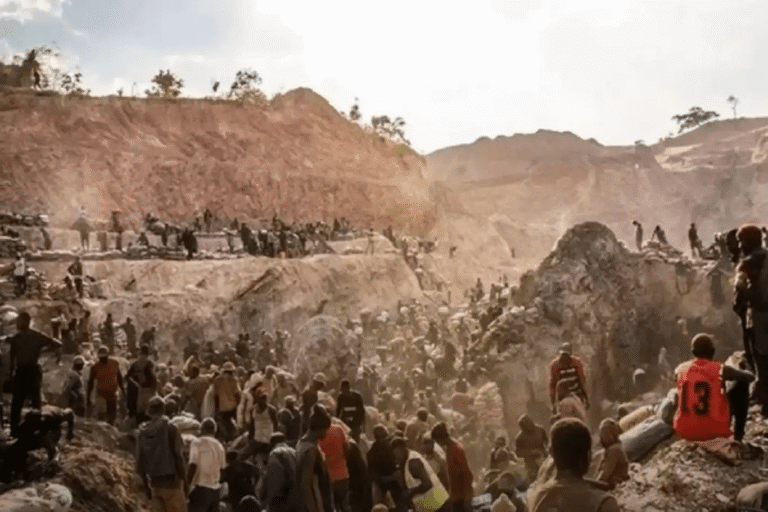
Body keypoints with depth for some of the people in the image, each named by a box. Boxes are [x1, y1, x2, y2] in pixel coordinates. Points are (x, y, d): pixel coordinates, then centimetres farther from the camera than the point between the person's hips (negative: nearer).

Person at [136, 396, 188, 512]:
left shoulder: (142, 432, 6)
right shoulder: (170, 428, -9)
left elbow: (140, 463, 8)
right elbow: (178, 456, -12)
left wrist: (146, 487, 18)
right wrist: (184, 481, -4)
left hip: (155, 484, 5)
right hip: (171, 482, -5)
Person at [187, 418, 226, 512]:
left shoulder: (197, 443, -6)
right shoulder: (219, 446, 11)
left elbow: (193, 466, -14)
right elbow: (222, 468, 13)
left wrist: (187, 485, -7)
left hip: (201, 488, -6)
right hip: (216, 489, 6)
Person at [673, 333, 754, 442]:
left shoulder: (680, 370, 1)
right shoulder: (721, 370, -7)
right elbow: (750, 377, 9)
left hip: (685, 432, 3)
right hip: (713, 432, -3)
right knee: (742, 385, 13)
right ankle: (738, 436, 17)